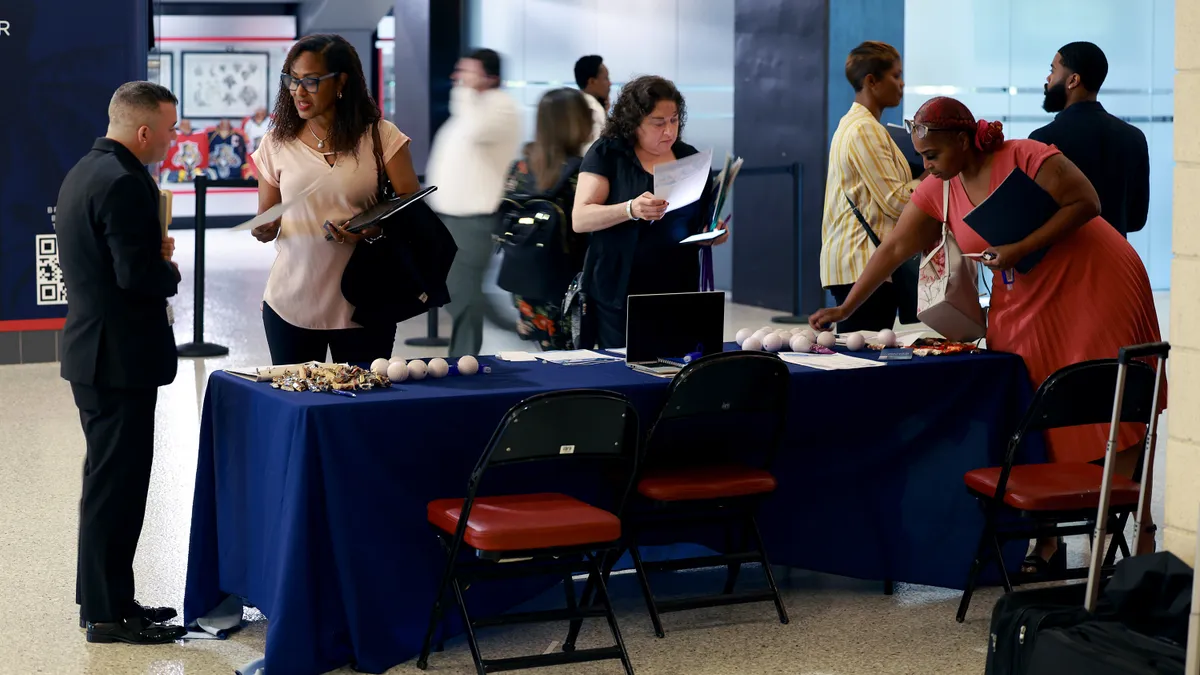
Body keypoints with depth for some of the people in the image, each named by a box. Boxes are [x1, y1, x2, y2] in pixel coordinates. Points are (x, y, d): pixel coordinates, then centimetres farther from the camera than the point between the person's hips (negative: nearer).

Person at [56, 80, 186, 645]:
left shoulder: (82, 173, 12)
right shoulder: (125, 184, -20)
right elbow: (140, 275, -25)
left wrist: (155, 255, 8)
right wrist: (171, 273, -6)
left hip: (91, 351, 10)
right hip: (120, 358, -10)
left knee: (111, 479, 18)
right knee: (117, 483, -3)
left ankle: (103, 597, 26)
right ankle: (108, 614, 3)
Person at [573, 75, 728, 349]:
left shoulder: (690, 157, 11)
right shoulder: (607, 154, -2)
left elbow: (705, 218, 21)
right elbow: (580, 219, -12)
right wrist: (631, 210, -28)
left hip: (680, 293, 3)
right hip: (621, 296, -3)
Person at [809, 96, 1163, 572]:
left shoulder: (1026, 159, -17)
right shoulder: (939, 191, 3)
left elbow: (1086, 202, -17)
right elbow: (894, 249, 6)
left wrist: (1024, 248, -24)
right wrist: (845, 310, 4)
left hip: (1092, 287, -6)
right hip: (1024, 309, 6)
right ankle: (1048, 542, 4)